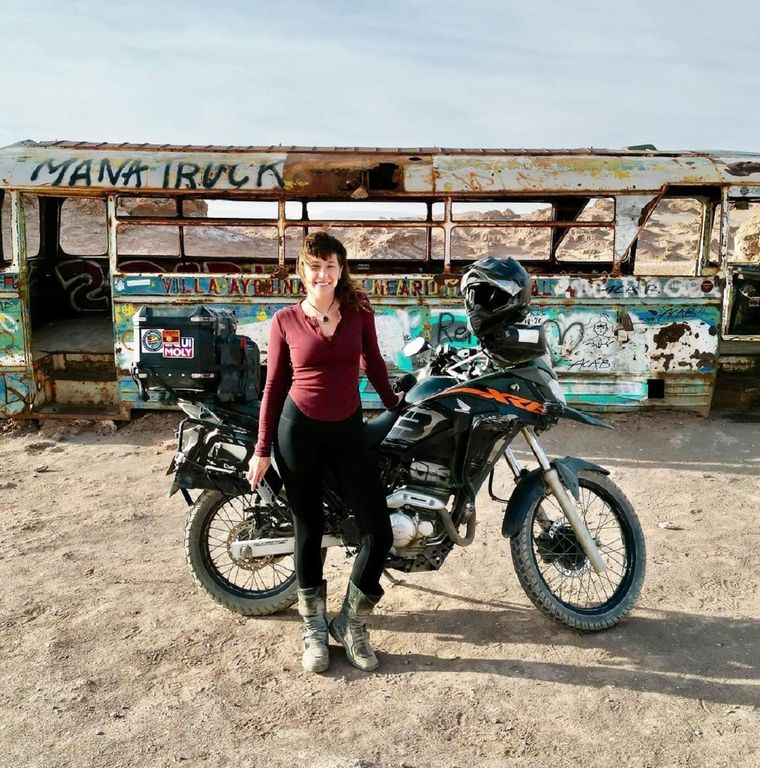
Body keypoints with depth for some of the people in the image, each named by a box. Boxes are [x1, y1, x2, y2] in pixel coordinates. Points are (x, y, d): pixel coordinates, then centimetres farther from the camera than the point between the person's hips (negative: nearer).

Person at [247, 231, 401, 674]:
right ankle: (314, 628, 29)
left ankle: (352, 623, 20)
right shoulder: (285, 320, -1)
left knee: (379, 531, -3)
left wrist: (395, 405, 25)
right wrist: (262, 449, 1)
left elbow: (373, 362, 16)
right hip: (298, 429, -2)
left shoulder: (359, 311, 3)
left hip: (348, 429, 2)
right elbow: (274, 385, 2)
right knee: (309, 530, 9)